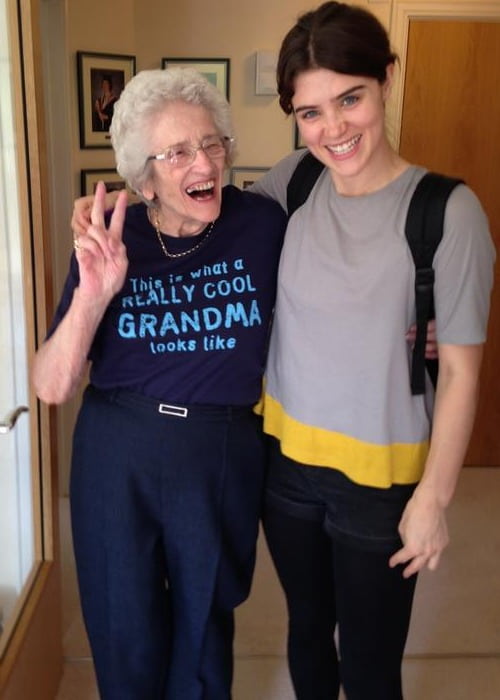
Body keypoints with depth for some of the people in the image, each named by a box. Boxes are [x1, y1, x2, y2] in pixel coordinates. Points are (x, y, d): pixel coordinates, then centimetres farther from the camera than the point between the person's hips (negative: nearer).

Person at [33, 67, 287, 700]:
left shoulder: (263, 224, -11)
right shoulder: (109, 242, -10)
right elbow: (51, 387, -12)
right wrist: (93, 294, -26)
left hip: (224, 457, 0)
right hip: (117, 457, 1)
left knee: (204, 629, 22)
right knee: (126, 635, 19)